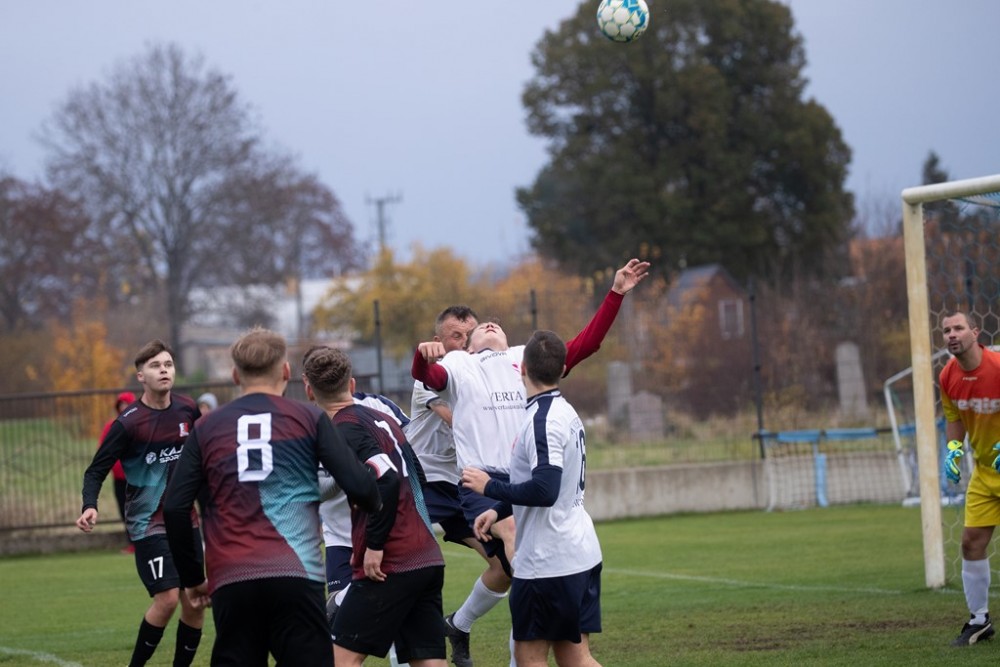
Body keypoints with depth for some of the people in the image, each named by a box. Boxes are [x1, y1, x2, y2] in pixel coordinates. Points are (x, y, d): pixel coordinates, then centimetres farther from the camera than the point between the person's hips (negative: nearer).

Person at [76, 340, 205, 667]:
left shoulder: (187, 409, 0)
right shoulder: (128, 423, -14)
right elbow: (96, 471, -10)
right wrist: (90, 507, -28)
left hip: (185, 519, 5)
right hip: (149, 522, -5)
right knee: (167, 598, -16)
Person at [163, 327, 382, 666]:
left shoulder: (206, 428, 13)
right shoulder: (308, 418, 7)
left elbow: (175, 508, 9)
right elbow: (357, 485, 0)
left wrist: (192, 578, 20)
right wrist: (377, 503, 23)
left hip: (229, 580, 2)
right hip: (295, 575, -2)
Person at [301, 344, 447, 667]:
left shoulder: (345, 430, -9)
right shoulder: (382, 418, 16)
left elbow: (387, 481, -22)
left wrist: (374, 546, -16)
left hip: (390, 566, -8)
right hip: (429, 560, 8)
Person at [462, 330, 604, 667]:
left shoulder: (543, 420, -17)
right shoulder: (565, 412, 12)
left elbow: (544, 490, -27)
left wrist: (489, 487, -16)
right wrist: (498, 510, 18)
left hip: (548, 562, -9)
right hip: (580, 553, 9)